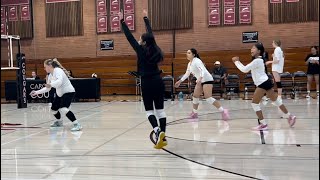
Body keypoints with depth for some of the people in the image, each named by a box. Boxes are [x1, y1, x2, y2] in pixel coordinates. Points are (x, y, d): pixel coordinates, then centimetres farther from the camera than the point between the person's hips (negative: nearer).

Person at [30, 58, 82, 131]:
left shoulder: (58, 71, -18)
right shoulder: (50, 75, 7)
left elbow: (59, 81, -37)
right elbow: (47, 88, 17)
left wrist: (51, 84, -50)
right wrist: (37, 92, 13)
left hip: (69, 92, -10)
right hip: (60, 94, 10)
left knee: (63, 109, -27)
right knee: (53, 108, 18)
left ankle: (77, 125, -22)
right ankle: (59, 121, 45)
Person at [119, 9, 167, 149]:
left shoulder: (141, 50, -8)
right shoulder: (155, 50, 6)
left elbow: (129, 37, -4)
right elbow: (150, 33, 18)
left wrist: (122, 21, 3)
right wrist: (145, 18, 31)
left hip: (147, 83, -5)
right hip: (158, 81, 5)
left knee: (149, 110, 5)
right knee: (160, 109, 6)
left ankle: (157, 131, -18)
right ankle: (162, 137, 6)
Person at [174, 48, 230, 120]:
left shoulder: (196, 61, -17)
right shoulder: (189, 64, 11)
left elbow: (203, 70, -31)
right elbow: (187, 74, 24)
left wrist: (200, 78, -47)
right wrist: (180, 81, 24)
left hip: (207, 79, -9)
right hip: (200, 81, 9)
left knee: (208, 98, -20)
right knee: (195, 96, 10)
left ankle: (223, 111, -18)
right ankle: (194, 113, 26)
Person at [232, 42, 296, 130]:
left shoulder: (257, 60, -14)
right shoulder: (258, 60, 17)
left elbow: (244, 69, -15)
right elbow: (246, 70, 21)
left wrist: (236, 61, -4)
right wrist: (238, 61, 17)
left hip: (263, 83, -10)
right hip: (265, 82, 10)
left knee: (255, 103, -5)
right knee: (276, 101, 16)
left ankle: (263, 124, -3)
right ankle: (290, 116, 23)